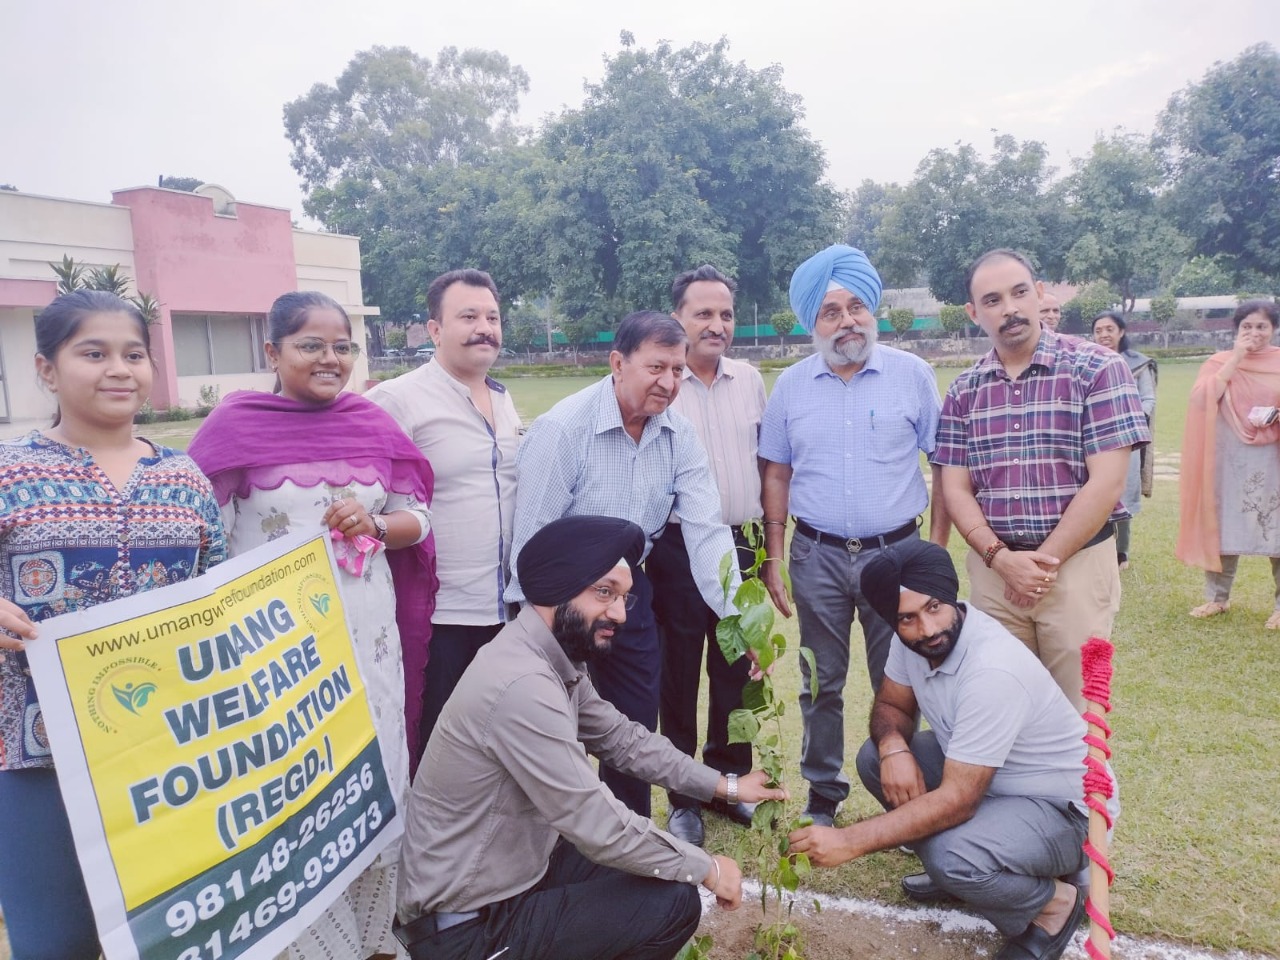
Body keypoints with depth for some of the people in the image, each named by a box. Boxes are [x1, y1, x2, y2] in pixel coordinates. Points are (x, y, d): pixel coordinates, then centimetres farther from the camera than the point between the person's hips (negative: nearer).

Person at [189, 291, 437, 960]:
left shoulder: (372, 424, 5)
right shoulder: (235, 426, -4)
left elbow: (419, 520, 8)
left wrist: (373, 522, -12)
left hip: (369, 639, 3)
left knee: (377, 783, 12)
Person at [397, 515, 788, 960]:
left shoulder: (554, 658, -1)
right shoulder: (523, 685, -31)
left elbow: (621, 738, 12)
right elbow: (600, 826, -27)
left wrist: (725, 785, 10)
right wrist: (707, 868, -13)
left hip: (513, 868, 9)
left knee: (658, 866, 12)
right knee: (674, 902, -10)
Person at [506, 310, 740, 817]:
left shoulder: (679, 434, -7)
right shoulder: (562, 428, -23)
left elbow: (704, 528, -13)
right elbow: (533, 537, -20)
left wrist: (736, 615, -23)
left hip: (630, 589, 5)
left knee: (638, 725, 17)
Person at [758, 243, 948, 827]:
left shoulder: (912, 375, -2)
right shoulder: (791, 385, 3)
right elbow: (776, 476, 7)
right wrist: (772, 560, 3)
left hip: (894, 553, -1)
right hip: (816, 557, 2)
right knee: (821, 685, 12)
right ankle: (822, 796, 28)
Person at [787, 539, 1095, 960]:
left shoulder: (993, 671, -34)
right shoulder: (913, 638, -11)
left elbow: (957, 801, -33)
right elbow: (891, 704, 5)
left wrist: (849, 841, -32)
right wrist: (893, 746, -20)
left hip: (1058, 806, -7)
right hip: (978, 777, 8)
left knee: (952, 858, -32)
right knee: (875, 758, -5)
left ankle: (1054, 904, 0)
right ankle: (954, 867, 13)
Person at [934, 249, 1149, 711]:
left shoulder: (1097, 368, -5)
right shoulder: (963, 390, 5)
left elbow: (1106, 483, -11)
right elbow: (955, 488, 3)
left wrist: (1043, 564, -10)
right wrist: (1000, 557, -12)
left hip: (1077, 566, -3)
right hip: (991, 569, 3)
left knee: (1074, 710, 8)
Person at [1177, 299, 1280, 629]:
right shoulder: (1220, 361, 4)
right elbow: (1201, 399, -13)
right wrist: (1235, 359, -14)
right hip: (1229, 459, 0)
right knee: (1223, 526, 7)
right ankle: (1217, 597, 21)